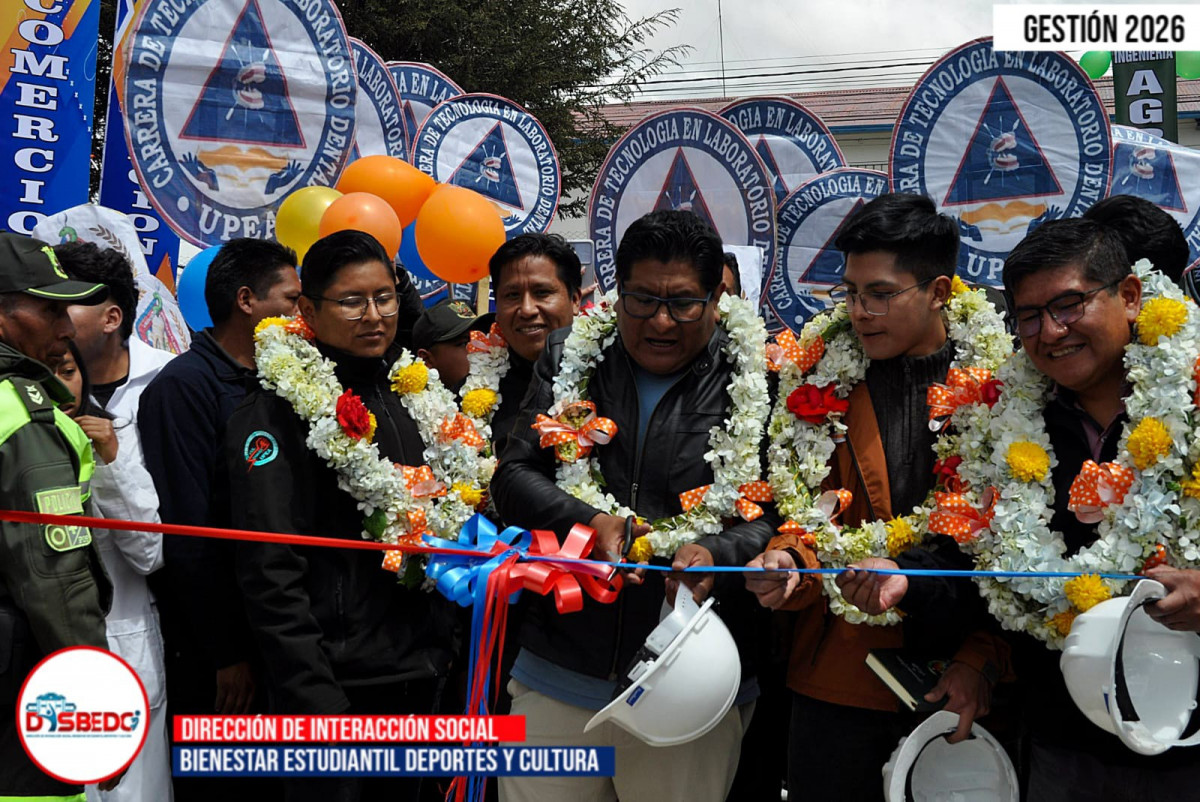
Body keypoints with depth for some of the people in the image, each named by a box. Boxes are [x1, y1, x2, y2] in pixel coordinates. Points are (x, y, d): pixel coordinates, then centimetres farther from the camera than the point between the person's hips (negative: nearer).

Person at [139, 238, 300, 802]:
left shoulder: (265, 384, 10)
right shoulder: (183, 386, -14)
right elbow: (188, 536, -18)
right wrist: (226, 655, -17)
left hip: (268, 643, 7)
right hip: (214, 665, -7)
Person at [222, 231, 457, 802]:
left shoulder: (407, 397, 11)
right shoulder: (276, 413, -10)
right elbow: (271, 571, -16)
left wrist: (444, 643, 13)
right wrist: (314, 699, -21)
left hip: (419, 673, 7)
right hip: (335, 683, -7)